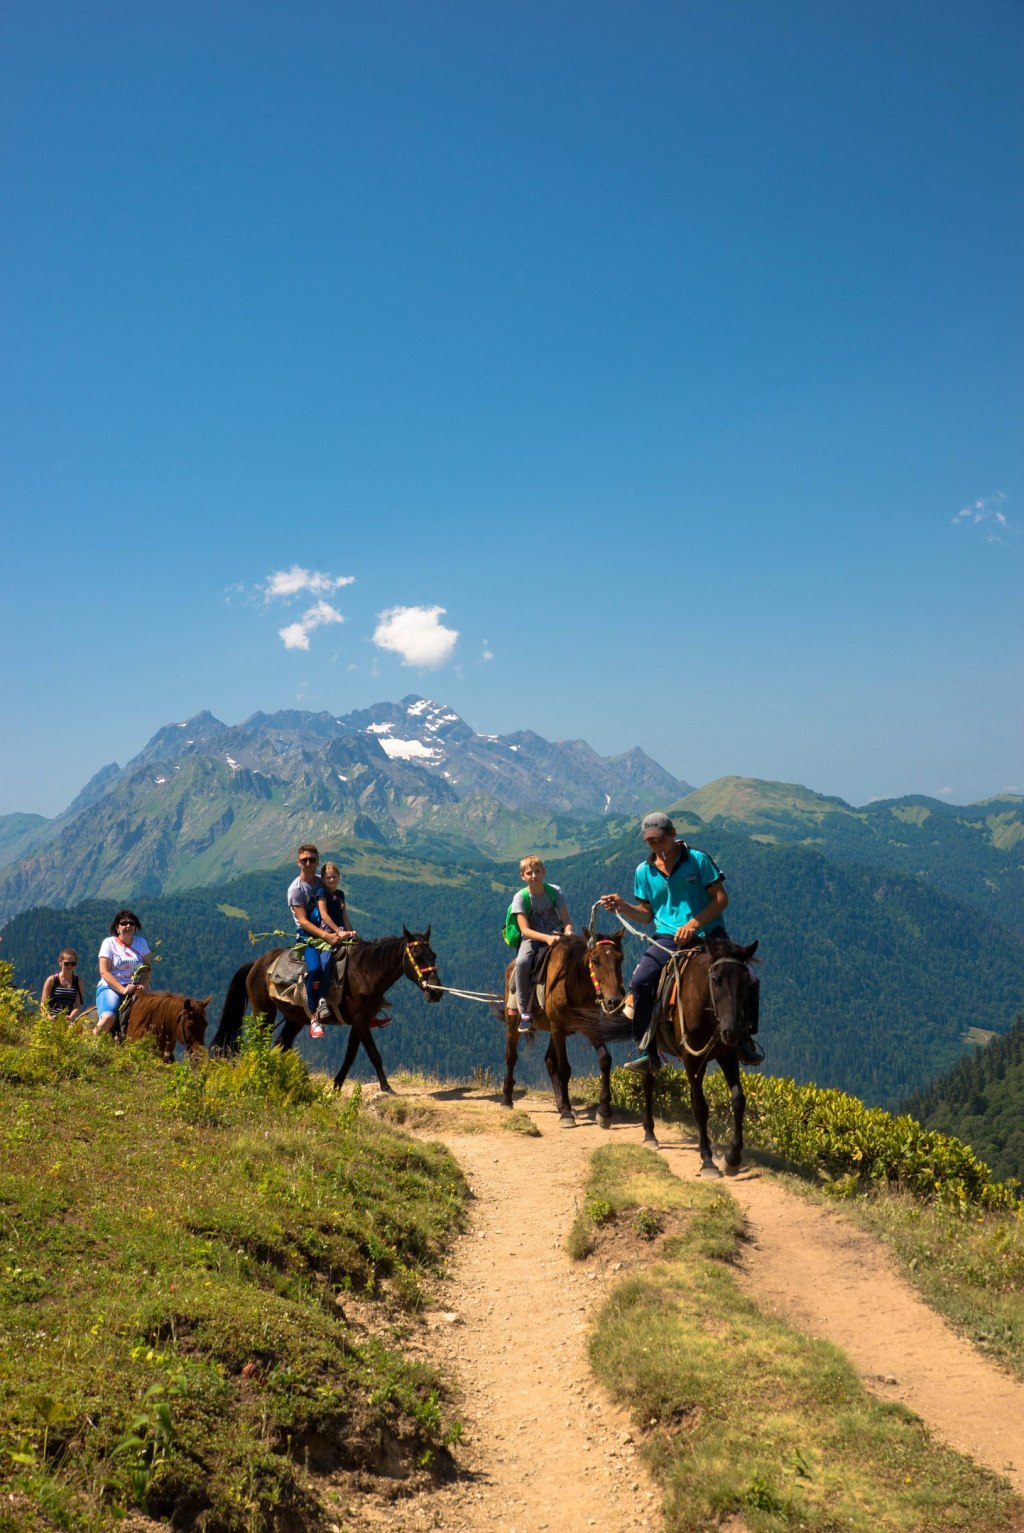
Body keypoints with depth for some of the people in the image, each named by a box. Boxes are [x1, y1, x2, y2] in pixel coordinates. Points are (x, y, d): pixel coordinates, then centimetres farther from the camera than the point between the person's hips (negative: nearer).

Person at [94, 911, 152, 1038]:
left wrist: (143, 985, -11)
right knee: (108, 1018, -30)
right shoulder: (109, 943, 0)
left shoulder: (141, 942, 11)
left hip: (135, 987, 4)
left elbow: (147, 968, 11)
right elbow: (104, 972, -8)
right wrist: (123, 990, -19)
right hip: (110, 986, -4)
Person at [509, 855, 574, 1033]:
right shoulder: (521, 897, -7)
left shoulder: (554, 891, 0)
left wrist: (567, 932, -27)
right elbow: (525, 930, -16)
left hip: (555, 936, 2)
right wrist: (546, 938, -32)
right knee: (522, 962, -33)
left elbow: (566, 919, -3)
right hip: (531, 938, -2)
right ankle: (524, 1012, -22)